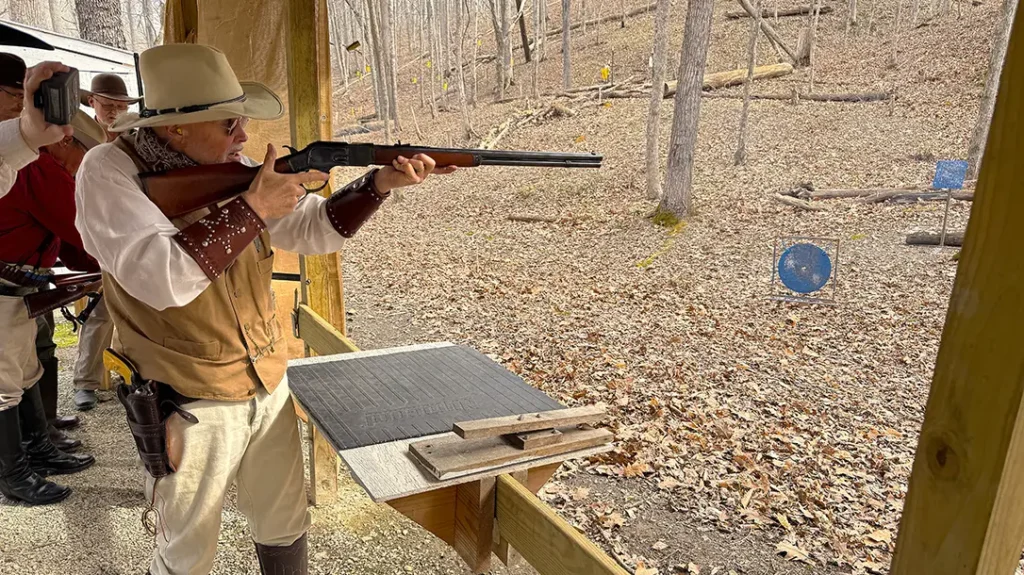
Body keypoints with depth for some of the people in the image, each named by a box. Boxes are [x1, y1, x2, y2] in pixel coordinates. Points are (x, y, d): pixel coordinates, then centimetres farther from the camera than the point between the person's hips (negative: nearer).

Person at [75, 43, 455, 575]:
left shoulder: (231, 171, 1)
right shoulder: (110, 171, -16)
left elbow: (315, 227, 4)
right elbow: (163, 277, -30)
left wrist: (381, 182, -9)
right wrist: (252, 207, -25)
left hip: (268, 387, 6)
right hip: (188, 406, -5)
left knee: (285, 526, 21)